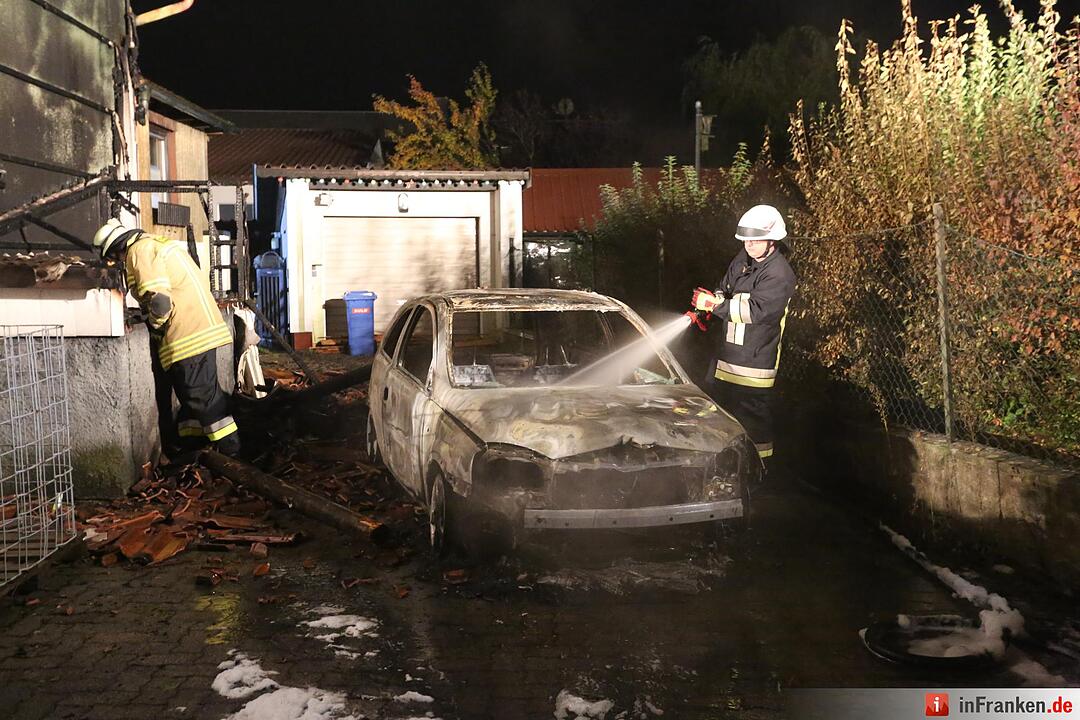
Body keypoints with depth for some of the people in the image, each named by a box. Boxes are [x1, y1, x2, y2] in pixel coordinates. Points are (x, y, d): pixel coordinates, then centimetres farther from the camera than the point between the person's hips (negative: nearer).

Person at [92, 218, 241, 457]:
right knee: (190, 391, 16)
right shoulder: (157, 244, 22)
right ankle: (189, 442, 24)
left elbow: (158, 299, -21)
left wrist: (155, 326, -2)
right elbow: (202, 279, 23)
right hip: (203, 327, 10)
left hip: (188, 334, -10)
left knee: (201, 393, -6)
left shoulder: (139, 250, -8)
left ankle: (230, 448, -3)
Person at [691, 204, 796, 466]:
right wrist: (712, 300, -8)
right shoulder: (743, 260, 9)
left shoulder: (779, 275, -18)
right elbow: (725, 290, 16)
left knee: (753, 411, -5)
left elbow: (755, 310, -26)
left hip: (755, 356, -9)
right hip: (728, 348, 9)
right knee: (716, 401, 19)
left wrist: (714, 304, -27)